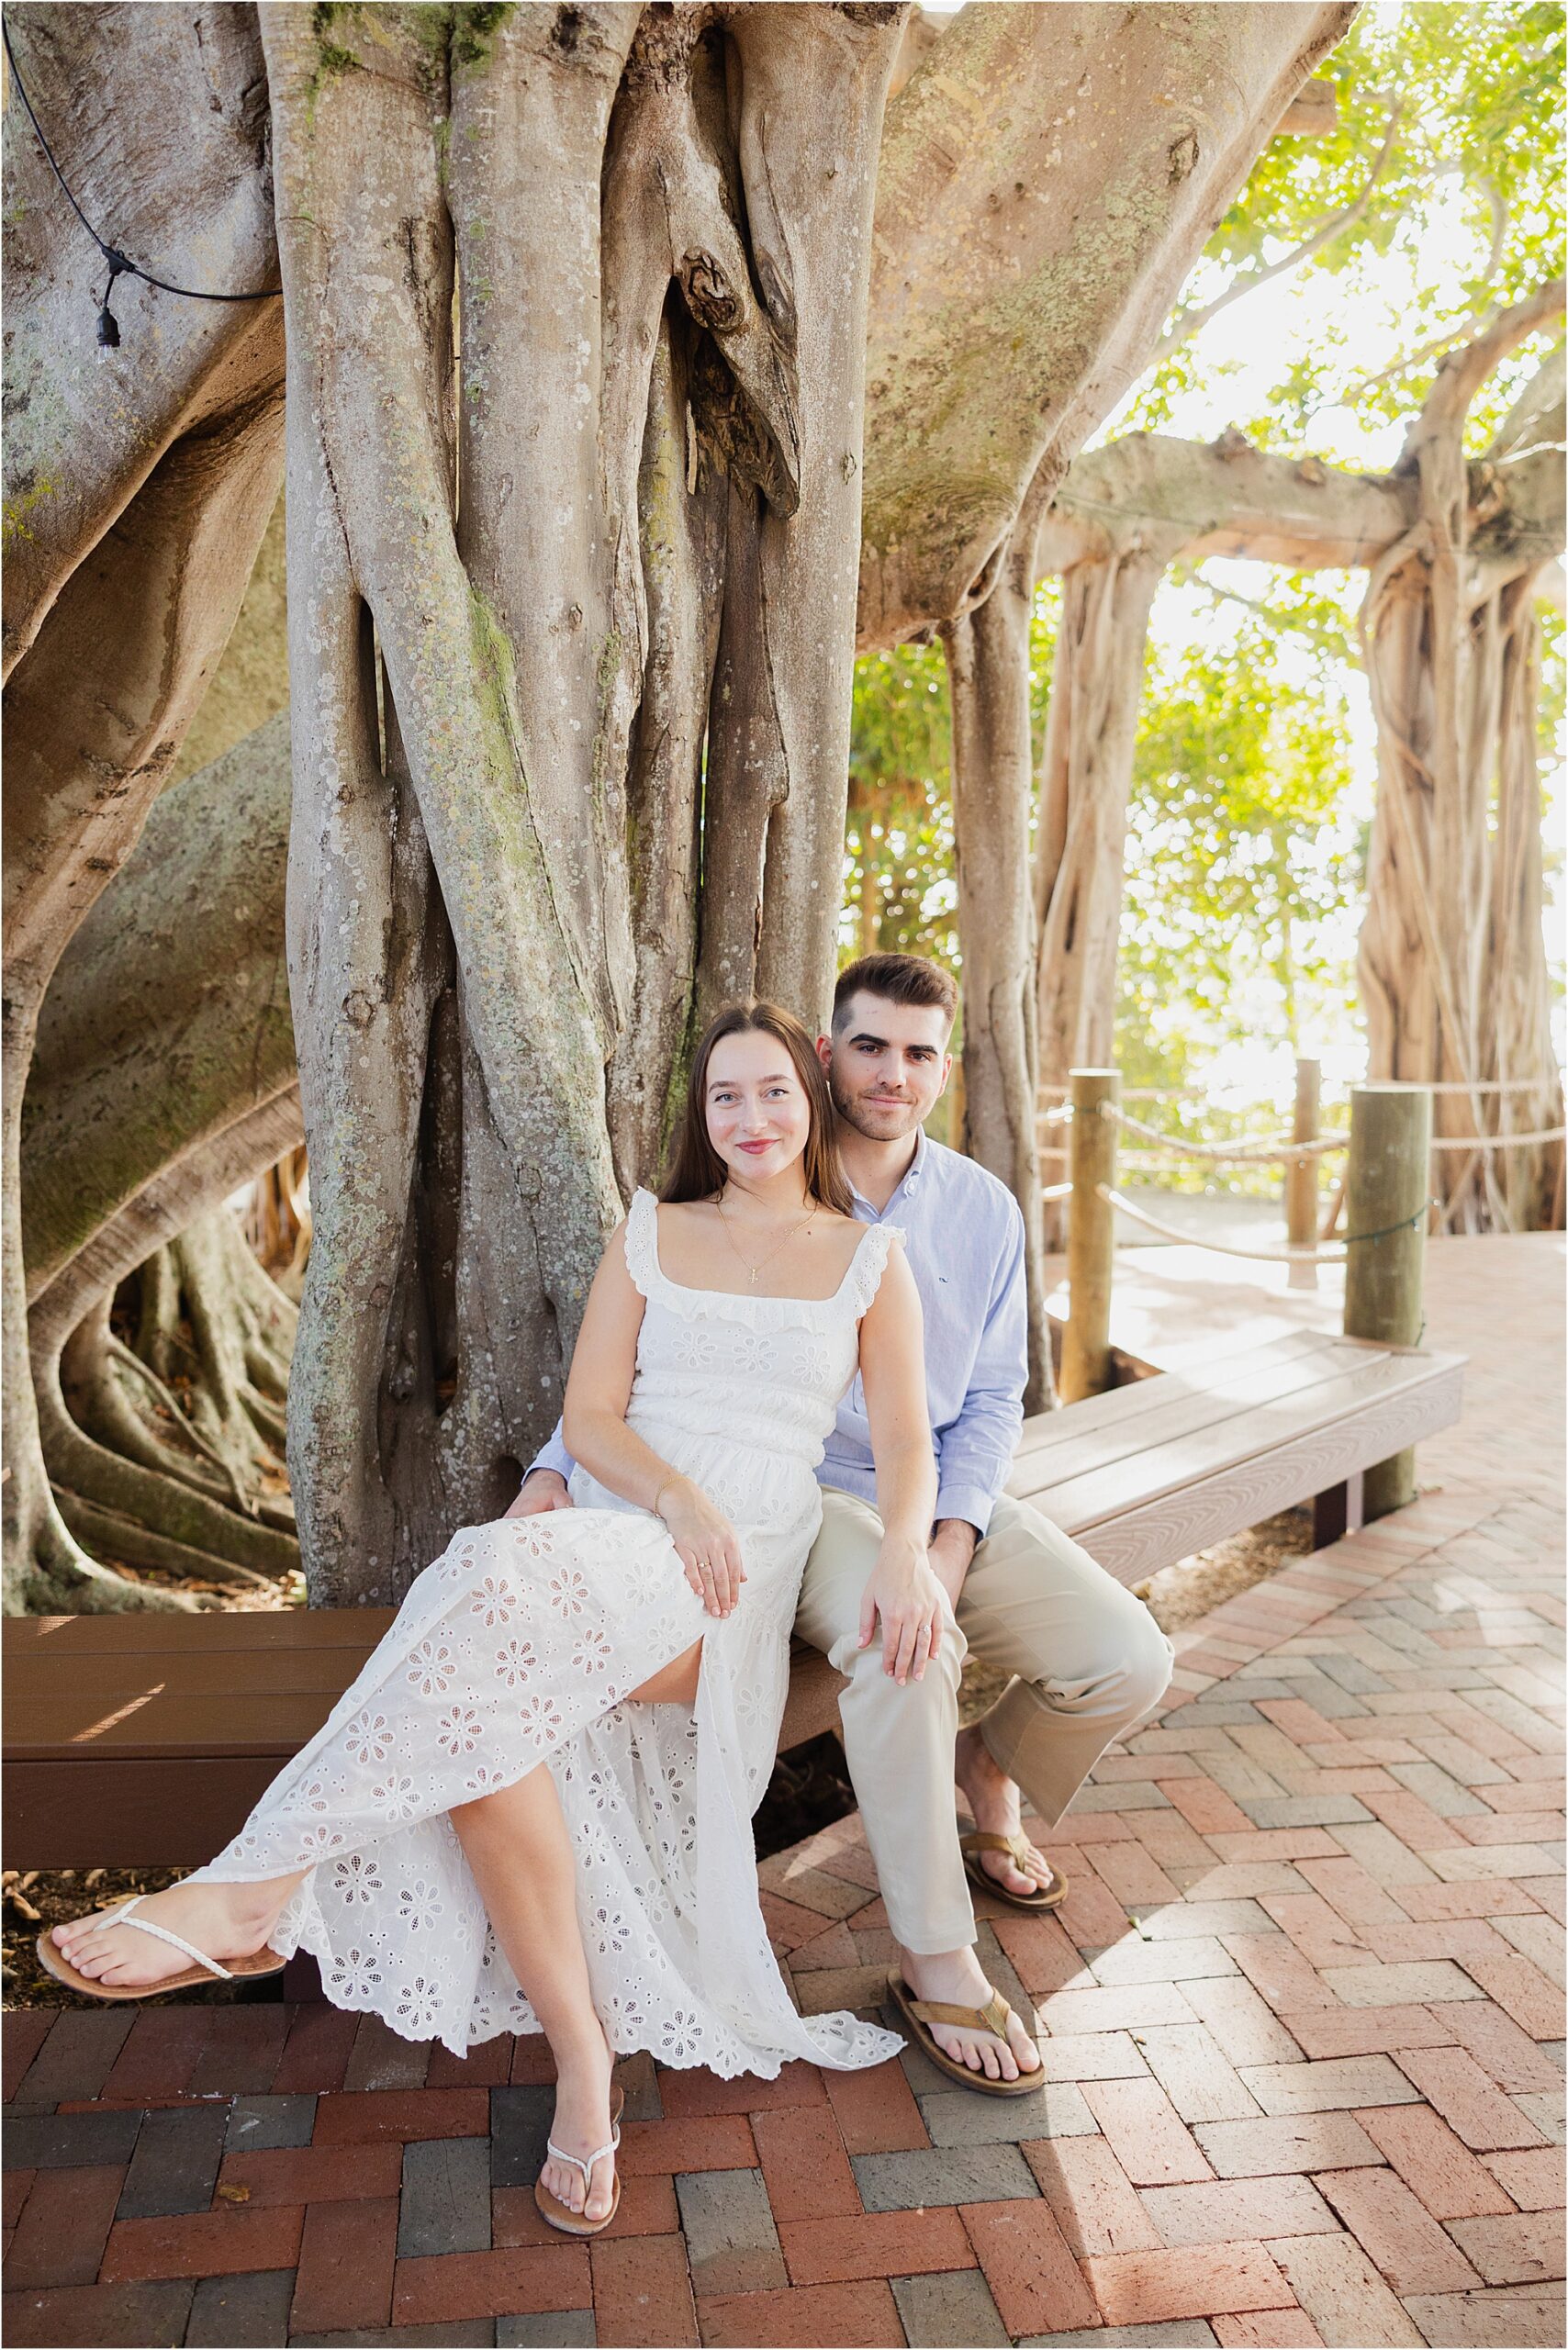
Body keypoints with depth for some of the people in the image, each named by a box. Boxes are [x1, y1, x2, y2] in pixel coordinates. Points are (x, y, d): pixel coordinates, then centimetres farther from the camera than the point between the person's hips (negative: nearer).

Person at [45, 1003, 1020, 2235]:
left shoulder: (870, 1258, 13)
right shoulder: (651, 1233, 17)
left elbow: (907, 1440, 5)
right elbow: (588, 1416, 8)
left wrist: (906, 1551, -18)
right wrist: (678, 1497, -12)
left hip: (737, 1584, -3)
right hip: (606, 1536, 3)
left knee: (499, 1584, -34)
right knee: (482, 1705, -32)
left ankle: (253, 1891, -28)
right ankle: (581, 2053, -17)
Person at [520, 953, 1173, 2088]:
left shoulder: (982, 1209, 4)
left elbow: (992, 1398, 7)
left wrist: (950, 1544, -9)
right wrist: (556, 1468, -16)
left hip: (948, 1495, 4)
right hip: (807, 1495, -4)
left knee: (1128, 1660, -13)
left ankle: (987, 1766, 21)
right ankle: (937, 1958, -14)